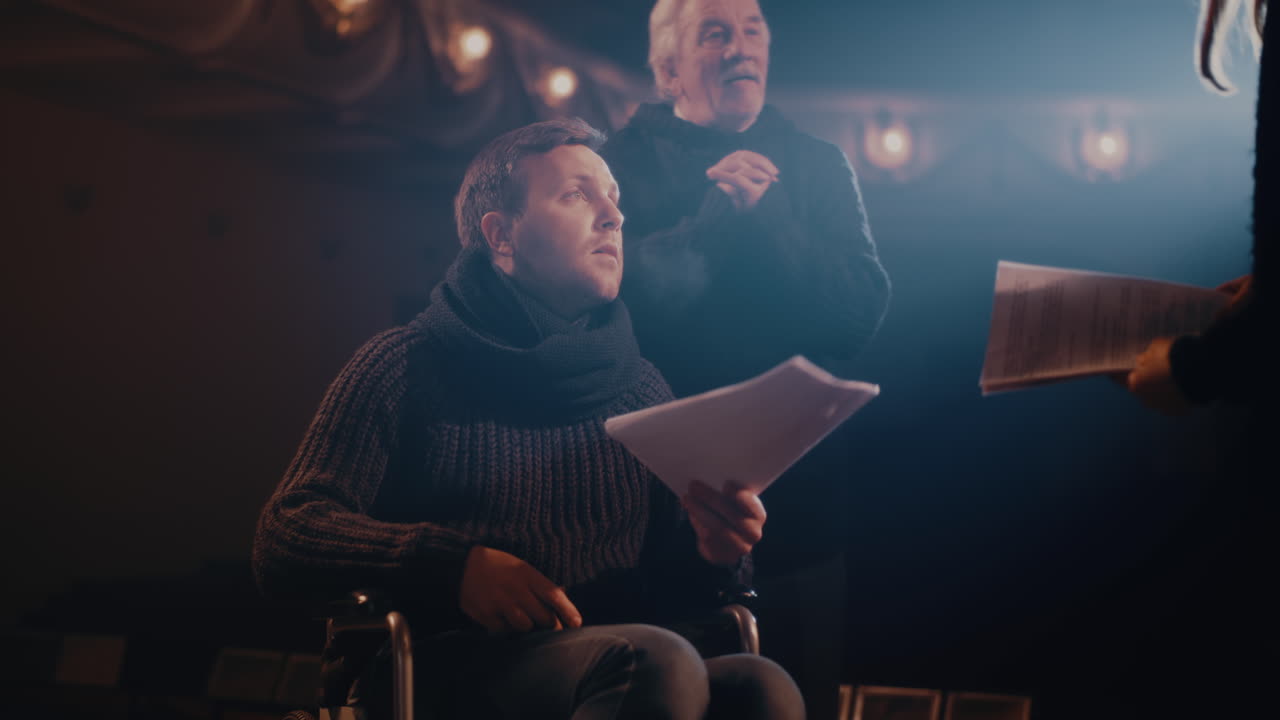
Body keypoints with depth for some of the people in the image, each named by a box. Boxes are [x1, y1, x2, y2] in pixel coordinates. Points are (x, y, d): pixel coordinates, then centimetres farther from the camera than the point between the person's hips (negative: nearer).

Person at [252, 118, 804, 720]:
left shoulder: (640, 385, 20)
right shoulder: (407, 366, 9)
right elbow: (284, 541, 0)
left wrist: (707, 550, -7)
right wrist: (456, 564, -17)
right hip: (462, 670, -3)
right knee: (658, 661, -35)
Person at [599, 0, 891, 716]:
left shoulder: (817, 165, 9)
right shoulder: (623, 161, 0)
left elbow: (863, 310, -4)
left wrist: (767, 214, -13)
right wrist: (714, 216, -15)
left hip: (801, 490, 3)